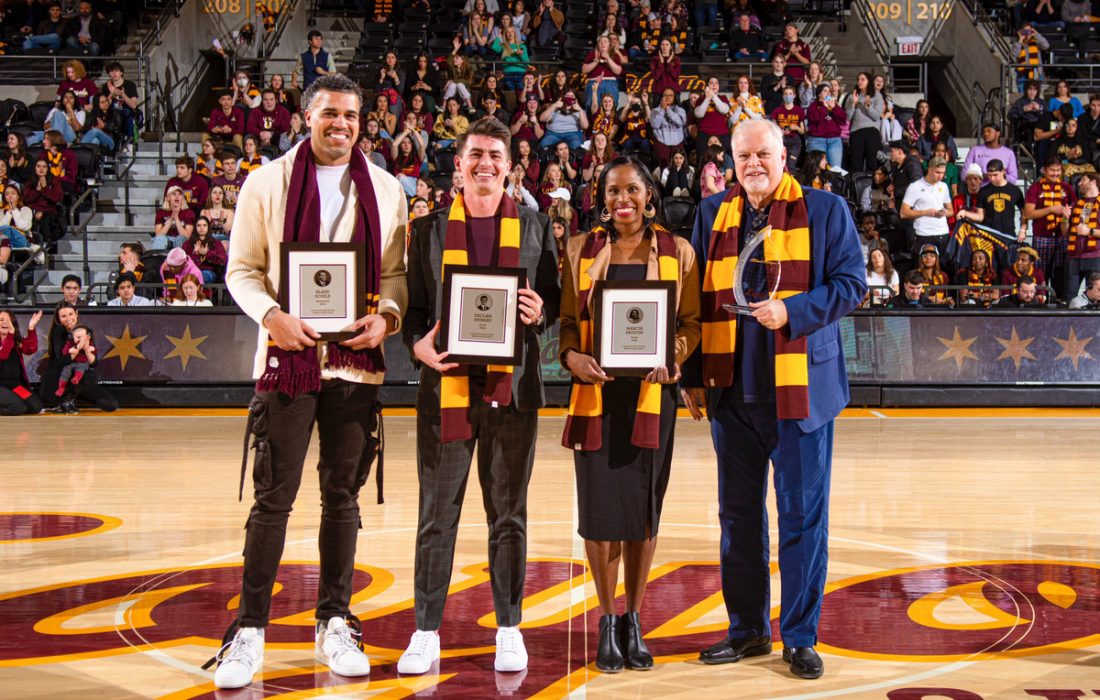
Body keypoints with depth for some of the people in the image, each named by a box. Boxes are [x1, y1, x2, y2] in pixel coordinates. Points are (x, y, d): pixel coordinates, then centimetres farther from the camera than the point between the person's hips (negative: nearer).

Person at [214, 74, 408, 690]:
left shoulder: (385, 190, 8)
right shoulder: (268, 182, 2)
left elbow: (396, 272, 11)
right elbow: (241, 269, 2)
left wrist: (386, 316, -9)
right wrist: (271, 316, -15)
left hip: (357, 361, 2)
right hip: (288, 358, -2)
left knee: (343, 495, 9)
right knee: (274, 497, -3)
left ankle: (335, 625, 21)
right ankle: (250, 631, 7)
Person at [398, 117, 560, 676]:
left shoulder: (534, 228, 9)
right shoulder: (429, 228, 7)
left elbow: (554, 300, 11)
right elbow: (413, 303, 6)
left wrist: (539, 313, -11)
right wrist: (418, 343, -13)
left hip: (512, 386, 0)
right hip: (446, 384, 0)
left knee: (508, 514, 8)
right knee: (437, 515, 4)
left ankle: (508, 629, 19)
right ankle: (427, 632, 13)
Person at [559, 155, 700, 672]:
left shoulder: (677, 251, 6)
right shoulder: (581, 250, 8)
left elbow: (691, 321, 5)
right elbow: (566, 320, 7)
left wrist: (671, 358, -14)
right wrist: (573, 357, -12)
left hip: (652, 392, 0)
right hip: (597, 391, 0)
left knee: (645, 506, 4)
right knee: (599, 504, -1)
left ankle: (633, 619, 19)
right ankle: (608, 620, 15)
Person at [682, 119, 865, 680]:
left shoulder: (824, 210, 1)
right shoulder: (713, 215, 11)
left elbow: (851, 285, -4)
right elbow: (697, 299, 12)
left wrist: (793, 311, -19)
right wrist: (692, 377, 8)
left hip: (801, 385, -3)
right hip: (732, 387, 4)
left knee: (802, 514, 1)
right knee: (737, 513, 10)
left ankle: (799, 637, 13)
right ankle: (747, 629, 23)